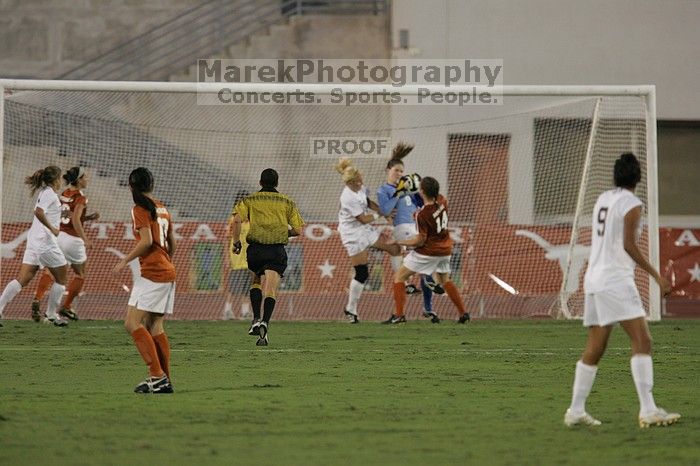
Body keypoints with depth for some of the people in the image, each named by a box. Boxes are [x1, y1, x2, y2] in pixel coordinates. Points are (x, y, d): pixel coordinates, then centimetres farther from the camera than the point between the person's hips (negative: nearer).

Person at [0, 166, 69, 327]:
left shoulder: (43, 192, 17)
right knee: (60, 279, 9)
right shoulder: (50, 194, -11)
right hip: (46, 241, -8)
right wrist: (52, 228, -19)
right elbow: (39, 212, -25)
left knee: (22, 279, 1)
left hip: (33, 240, 8)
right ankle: (51, 315, 14)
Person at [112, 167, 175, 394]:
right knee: (154, 327, 11)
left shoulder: (140, 209, -8)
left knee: (132, 323, -10)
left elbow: (146, 241, -18)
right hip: (168, 272, 9)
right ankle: (164, 381, 8)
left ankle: (157, 375, -19)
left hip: (152, 272, -9)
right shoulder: (162, 209, 16)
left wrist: (124, 261, -10)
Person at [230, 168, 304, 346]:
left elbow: (237, 219, -8)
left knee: (257, 281, 26)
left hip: (255, 249, 1)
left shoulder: (250, 200, 10)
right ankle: (265, 322, -29)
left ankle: (256, 319, 11)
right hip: (277, 251, -1)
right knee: (270, 290, -7)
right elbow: (298, 230, 8)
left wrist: (236, 242, 1)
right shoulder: (287, 202, 12)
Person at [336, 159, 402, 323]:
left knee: (394, 249, 6)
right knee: (361, 273, -5)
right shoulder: (348, 198, -28)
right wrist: (377, 215, -2)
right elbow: (364, 219, -21)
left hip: (365, 230, 9)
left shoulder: (360, 188, -2)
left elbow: (368, 202, 18)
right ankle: (351, 309, 7)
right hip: (353, 234, -9)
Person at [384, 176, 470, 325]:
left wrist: (398, 242, -8)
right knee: (445, 281, 28)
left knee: (399, 277, 3)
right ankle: (463, 313, 21)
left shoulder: (422, 215, -24)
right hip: (445, 250, 7)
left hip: (428, 252, -7)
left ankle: (399, 315, -6)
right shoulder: (441, 201, -7)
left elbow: (420, 241, -19)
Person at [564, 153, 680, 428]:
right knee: (642, 341, -12)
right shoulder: (631, 204, -9)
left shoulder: (603, 199, 14)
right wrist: (656, 276, -13)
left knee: (594, 349, 12)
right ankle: (648, 411, -21)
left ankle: (576, 411, 13)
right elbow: (629, 245, -15)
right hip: (616, 281, -8)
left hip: (594, 280, 8)